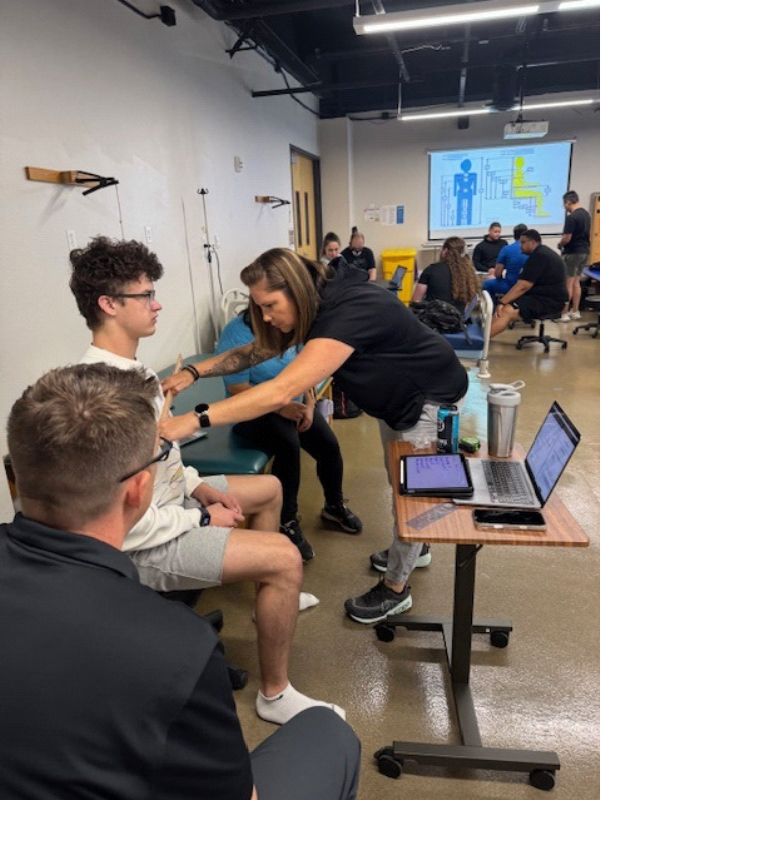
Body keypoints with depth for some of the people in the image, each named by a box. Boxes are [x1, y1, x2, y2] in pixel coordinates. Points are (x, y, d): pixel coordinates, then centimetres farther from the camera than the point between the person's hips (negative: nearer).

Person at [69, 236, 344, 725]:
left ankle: (272, 593, 41)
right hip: (143, 542, -10)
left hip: (168, 498, 10)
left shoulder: (128, 367, 2)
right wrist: (202, 519, -17)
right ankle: (275, 695, 2)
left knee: (269, 489, 21)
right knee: (284, 557, -20)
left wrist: (199, 486, 4)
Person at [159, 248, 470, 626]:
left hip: (433, 397, -9)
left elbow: (281, 391, -46)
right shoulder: (320, 306, -10)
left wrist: (194, 420, -47)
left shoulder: (348, 312, -38)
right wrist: (194, 372, -16)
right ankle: (413, 547, 44)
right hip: (397, 398, 9)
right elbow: (256, 350, -4)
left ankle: (395, 589, 17)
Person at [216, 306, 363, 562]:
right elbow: (239, 390, -21)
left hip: (293, 403, 6)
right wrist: (281, 408, -28)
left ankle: (334, 506, 17)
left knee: (329, 444, -11)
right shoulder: (236, 335, -21)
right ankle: (287, 522, -14)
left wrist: (309, 405, -8)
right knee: (289, 444, -33)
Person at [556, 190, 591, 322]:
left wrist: (560, 244, 1)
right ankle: (575, 311, 17)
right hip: (585, 251, 9)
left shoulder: (571, 217, -19)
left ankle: (564, 313, 0)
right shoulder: (586, 214, 10)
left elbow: (567, 238, -20)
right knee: (576, 282, 14)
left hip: (573, 253, -9)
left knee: (567, 283, -3)